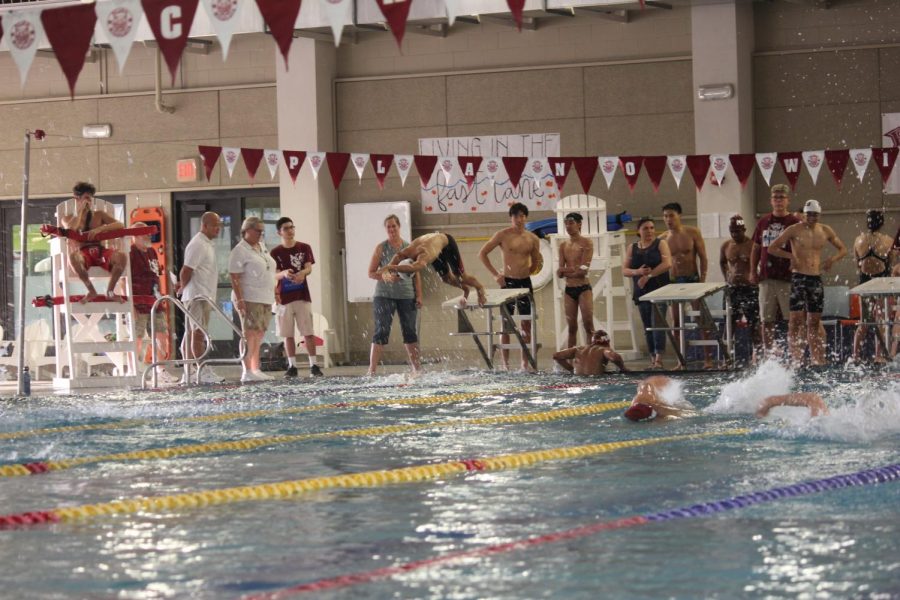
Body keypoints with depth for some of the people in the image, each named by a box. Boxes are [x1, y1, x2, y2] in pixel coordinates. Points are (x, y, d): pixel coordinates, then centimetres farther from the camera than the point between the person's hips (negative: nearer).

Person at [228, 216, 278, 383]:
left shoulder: (262, 248, 17)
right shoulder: (240, 251, -8)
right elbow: (235, 278, -14)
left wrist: (274, 293, 22)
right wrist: (239, 299, -22)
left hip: (266, 299, 8)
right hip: (249, 300, -8)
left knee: (258, 336, 7)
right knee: (250, 335, -11)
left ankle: (256, 370, 10)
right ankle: (247, 372, -14)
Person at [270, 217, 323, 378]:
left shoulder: (304, 248, 5)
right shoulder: (276, 252, 2)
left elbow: (309, 268, -6)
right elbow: (274, 275, -5)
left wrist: (302, 273, -30)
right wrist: (284, 274, -30)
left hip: (302, 296, 0)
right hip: (284, 297, 0)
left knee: (308, 332, -3)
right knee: (288, 334, 3)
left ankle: (313, 365, -2)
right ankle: (292, 366, 8)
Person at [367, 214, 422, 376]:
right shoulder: (381, 248, 1)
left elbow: (416, 273, 10)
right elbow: (371, 273, 0)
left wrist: (419, 296, 3)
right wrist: (385, 277, -19)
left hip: (407, 295, 3)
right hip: (384, 296, -3)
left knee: (410, 332, 9)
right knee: (381, 331, -9)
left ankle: (416, 368, 20)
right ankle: (372, 370, -12)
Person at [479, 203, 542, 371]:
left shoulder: (533, 239, 7)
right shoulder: (503, 235, -3)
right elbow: (482, 253, -1)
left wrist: (536, 265, -6)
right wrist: (495, 274, -7)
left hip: (525, 282, 4)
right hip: (508, 282, -3)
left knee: (527, 324, 4)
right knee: (506, 324, -2)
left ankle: (525, 363, 10)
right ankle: (505, 364, 0)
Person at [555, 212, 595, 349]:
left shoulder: (586, 243, -4)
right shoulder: (563, 245, 10)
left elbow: (584, 270, -13)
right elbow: (560, 273, 3)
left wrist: (566, 270, -9)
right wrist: (574, 270, -15)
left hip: (583, 288, -4)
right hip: (569, 289, 4)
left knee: (588, 325, -8)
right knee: (571, 327, 6)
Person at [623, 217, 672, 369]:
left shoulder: (660, 244, 2)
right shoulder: (632, 248, 13)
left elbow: (667, 264, -11)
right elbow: (624, 270, 9)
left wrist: (648, 275, -15)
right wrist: (637, 272, -12)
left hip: (659, 289, -5)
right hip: (641, 292, 5)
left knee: (657, 323, -16)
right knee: (647, 327, 4)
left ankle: (659, 358, -22)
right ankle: (652, 358, 7)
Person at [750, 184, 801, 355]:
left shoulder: (794, 223, -1)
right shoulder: (763, 222, 12)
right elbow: (756, 249, 16)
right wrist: (753, 272, 8)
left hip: (787, 278, -4)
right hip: (766, 277, 4)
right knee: (767, 320, 7)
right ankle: (767, 354, 12)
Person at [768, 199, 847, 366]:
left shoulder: (826, 231, 9)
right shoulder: (794, 230, -3)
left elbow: (843, 249, 20)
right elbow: (772, 248, -1)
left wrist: (833, 259, -1)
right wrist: (790, 255, -15)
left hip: (816, 278, 4)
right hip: (798, 277, -4)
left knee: (815, 321, 7)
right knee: (796, 319, -11)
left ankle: (817, 359, 9)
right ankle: (796, 359, -12)